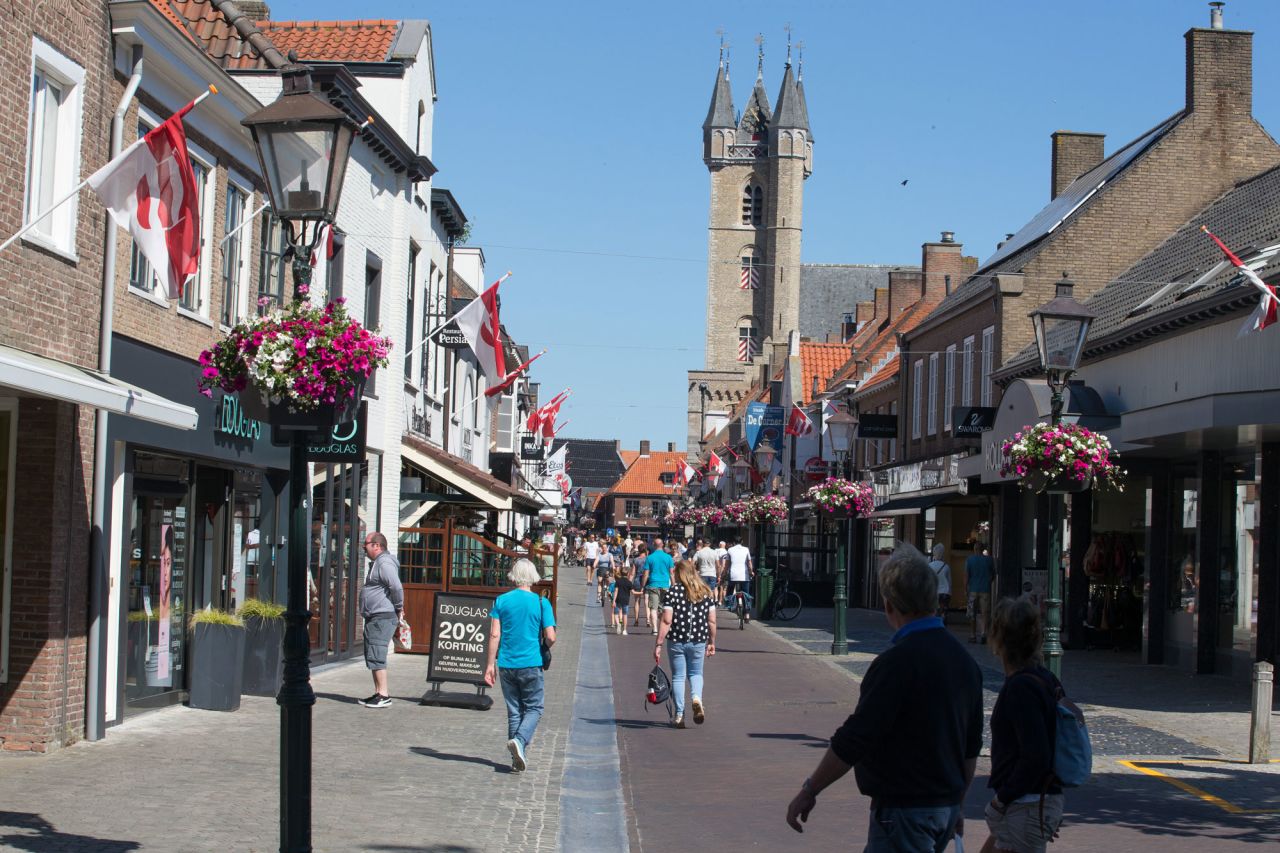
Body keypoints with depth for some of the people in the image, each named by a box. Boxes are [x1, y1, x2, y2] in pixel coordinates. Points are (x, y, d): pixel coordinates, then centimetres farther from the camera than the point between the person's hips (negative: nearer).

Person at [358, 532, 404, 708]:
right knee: (371, 656, 14)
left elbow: (397, 587, -26)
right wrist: (398, 608, 16)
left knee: (376, 656, -12)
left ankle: (384, 695, -12)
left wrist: (399, 608, -14)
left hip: (382, 617, -11)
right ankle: (378, 693, 19)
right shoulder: (378, 563, 20)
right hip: (374, 617, 11)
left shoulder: (385, 563, -15)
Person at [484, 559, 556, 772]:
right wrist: (544, 649, 15)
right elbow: (550, 637, -7)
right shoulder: (541, 602, -4)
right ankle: (519, 740, -18)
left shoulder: (501, 601, 1)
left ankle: (517, 759, 10)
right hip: (531, 664, -2)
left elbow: (494, 634, -3)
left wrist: (490, 663, 2)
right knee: (534, 708, 8)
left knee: (514, 711, 11)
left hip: (506, 664, 2)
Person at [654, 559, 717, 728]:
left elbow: (666, 621, -12)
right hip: (699, 641, 2)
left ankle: (679, 716, 10)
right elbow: (712, 621, 3)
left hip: (676, 640, -2)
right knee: (696, 673, 20)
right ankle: (697, 699, -9)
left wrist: (659, 644, -8)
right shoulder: (706, 592, 2)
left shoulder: (671, 591, -8)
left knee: (678, 676, 10)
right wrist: (712, 642, 15)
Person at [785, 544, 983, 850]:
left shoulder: (897, 662, -20)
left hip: (905, 811, -9)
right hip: (945, 808, 9)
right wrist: (955, 806, 26)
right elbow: (971, 747, 16)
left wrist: (809, 790, -9)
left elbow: (854, 740, -19)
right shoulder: (963, 660, 8)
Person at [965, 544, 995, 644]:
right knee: (984, 613, 0)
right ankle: (983, 633, -16)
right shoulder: (989, 560, 0)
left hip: (973, 590, 0)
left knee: (972, 614, 7)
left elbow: (966, 576, -3)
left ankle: (972, 636, 9)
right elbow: (994, 573, 10)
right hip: (985, 590, 0)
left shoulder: (969, 560, -2)